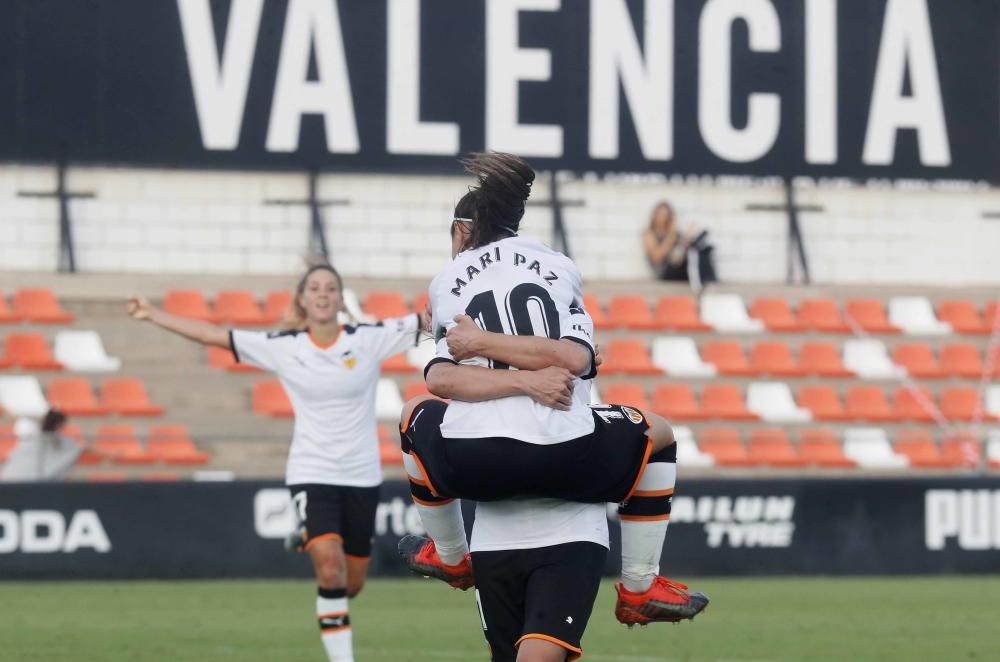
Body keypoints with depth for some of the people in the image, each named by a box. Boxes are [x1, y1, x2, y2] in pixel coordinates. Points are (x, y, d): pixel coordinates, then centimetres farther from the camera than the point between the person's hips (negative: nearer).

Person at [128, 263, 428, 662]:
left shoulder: (369, 340, -3)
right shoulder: (283, 348, -2)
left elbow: (429, 320, -5)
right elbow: (213, 335, -1)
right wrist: (153, 315, -3)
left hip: (361, 476, 2)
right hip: (311, 475, -2)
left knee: (351, 584, 9)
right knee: (331, 570, -21)